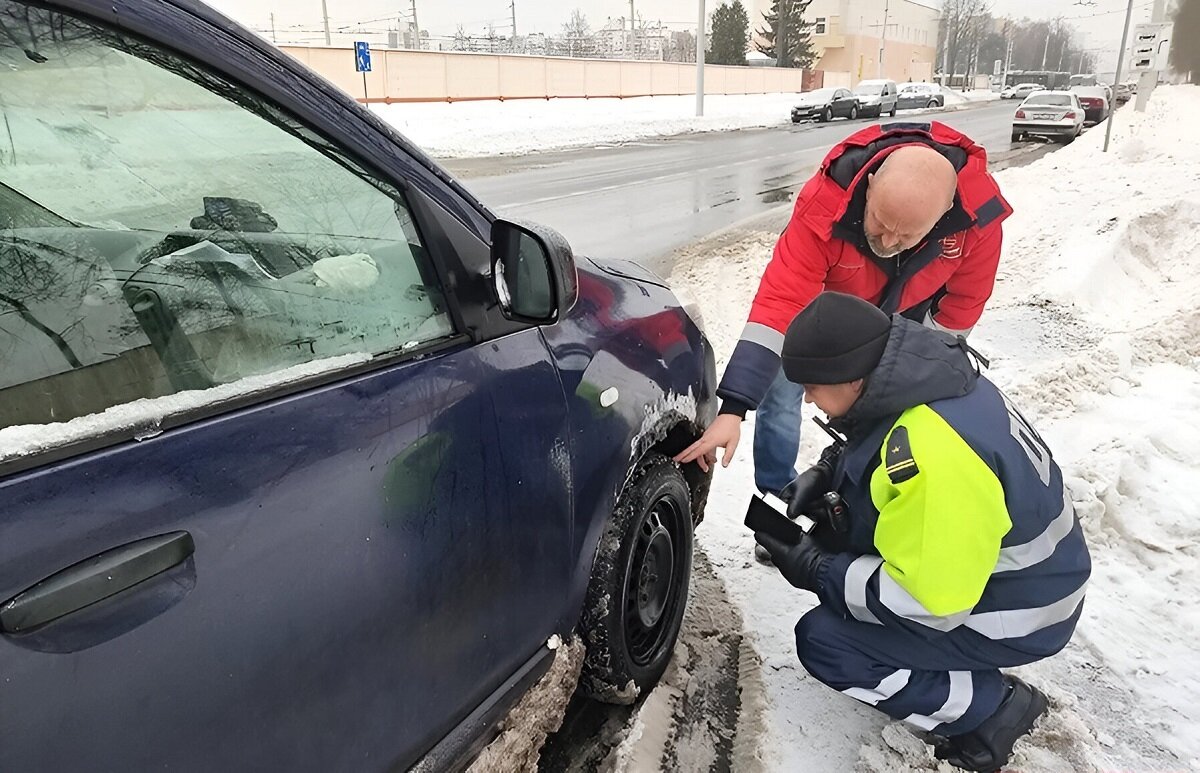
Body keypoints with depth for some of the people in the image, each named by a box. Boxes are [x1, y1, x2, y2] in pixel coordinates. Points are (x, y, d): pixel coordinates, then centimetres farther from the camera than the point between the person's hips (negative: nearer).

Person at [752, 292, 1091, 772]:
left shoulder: (929, 455, -36)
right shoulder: (922, 379, -9)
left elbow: (929, 597, -28)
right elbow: (871, 452, 13)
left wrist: (816, 572, -19)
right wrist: (827, 474, -3)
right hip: (968, 561, 9)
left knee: (822, 643, -12)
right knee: (835, 533, 7)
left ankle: (990, 709, 3)